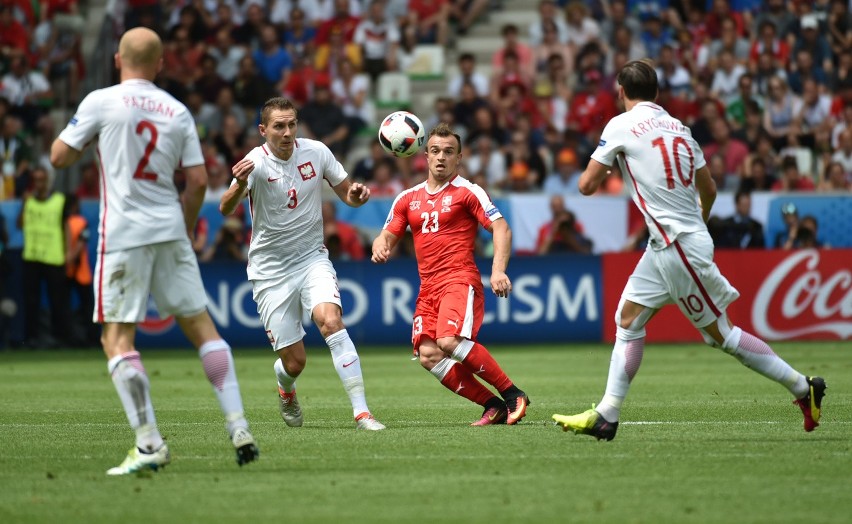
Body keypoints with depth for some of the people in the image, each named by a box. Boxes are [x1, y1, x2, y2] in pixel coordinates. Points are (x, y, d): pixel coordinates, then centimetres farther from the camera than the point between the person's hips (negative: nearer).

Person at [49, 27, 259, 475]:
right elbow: (198, 182, 6)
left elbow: (59, 157, -1)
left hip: (123, 232, -4)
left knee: (117, 338, -3)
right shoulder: (177, 112, 7)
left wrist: (85, 137, 18)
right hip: (169, 230, 4)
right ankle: (239, 428, 8)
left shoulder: (101, 102, -5)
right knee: (200, 324, 12)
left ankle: (149, 444, -12)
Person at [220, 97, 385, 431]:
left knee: (330, 320, -27)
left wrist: (357, 193, -17)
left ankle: (361, 412, -27)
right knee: (294, 362, -1)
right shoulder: (256, 163, -17)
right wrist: (240, 185, -54)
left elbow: (347, 195, 8)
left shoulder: (316, 152, -5)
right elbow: (225, 209, -32)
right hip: (270, 270, -2)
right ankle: (286, 392, 38)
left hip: (312, 259, 2)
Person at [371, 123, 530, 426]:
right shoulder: (408, 199, 17)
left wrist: (498, 271, -21)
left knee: (450, 341, -29)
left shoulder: (467, 192, 1)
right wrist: (380, 247, -8)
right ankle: (493, 405, -7)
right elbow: (387, 236, 18)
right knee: (428, 355, -13)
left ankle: (512, 394, -17)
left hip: (460, 280, -6)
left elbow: (501, 228, -6)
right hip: (428, 288, 6)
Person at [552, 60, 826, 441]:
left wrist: (601, 170, 16)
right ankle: (606, 416, 7)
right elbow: (709, 190, 18)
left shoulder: (621, 125, -8)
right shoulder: (678, 127, 11)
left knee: (719, 333, 0)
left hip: (680, 247, -8)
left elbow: (587, 185, -7)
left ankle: (802, 387, 6)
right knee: (628, 318, 9)